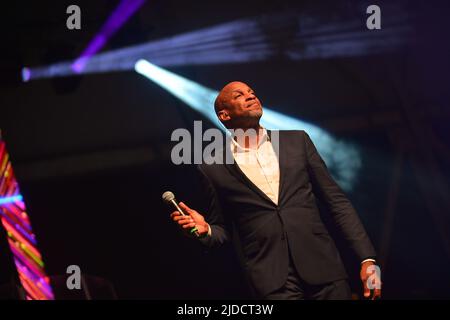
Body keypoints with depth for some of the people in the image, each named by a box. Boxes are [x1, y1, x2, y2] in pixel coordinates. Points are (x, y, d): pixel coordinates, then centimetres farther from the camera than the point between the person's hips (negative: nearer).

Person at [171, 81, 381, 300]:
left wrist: (367, 258, 2)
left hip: (323, 268, 2)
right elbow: (222, 230, 15)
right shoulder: (213, 169, 7)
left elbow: (337, 201, 10)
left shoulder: (297, 141, 12)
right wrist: (205, 230, -8)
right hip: (272, 280, -2)